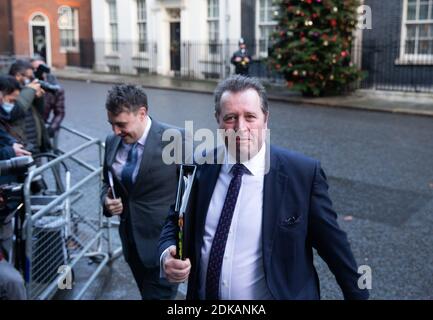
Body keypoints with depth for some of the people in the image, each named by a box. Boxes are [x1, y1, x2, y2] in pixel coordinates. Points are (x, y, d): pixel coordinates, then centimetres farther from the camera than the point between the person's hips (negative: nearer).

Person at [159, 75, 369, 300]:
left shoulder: (303, 173, -18)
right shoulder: (199, 166, -9)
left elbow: (334, 246, -9)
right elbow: (176, 222, 3)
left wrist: (357, 294, 1)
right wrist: (167, 255, -17)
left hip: (280, 294, -2)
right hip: (203, 294, 3)